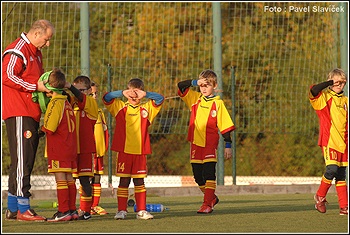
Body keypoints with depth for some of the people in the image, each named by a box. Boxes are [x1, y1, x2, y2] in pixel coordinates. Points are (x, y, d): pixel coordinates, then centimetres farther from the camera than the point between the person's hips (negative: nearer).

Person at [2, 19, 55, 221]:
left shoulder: (36, 53, 23)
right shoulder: (18, 51, -9)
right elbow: (7, 76, -18)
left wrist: (46, 87, 11)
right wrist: (35, 87, -17)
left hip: (31, 114, 10)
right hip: (18, 113, -10)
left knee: (25, 161, 10)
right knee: (22, 159, -12)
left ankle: (13, 208, 14)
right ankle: (23, 208, -13)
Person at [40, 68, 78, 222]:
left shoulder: (55, 103, -13)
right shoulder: (67, 103, 14)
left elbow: (49, 127, -17)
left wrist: (42, 128, 3)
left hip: (58, 148, -9)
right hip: (70, 147, 9)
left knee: (60, 179, -8)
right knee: (69, 179, 10)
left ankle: (63, 211, -11)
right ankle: (72, 210, 12)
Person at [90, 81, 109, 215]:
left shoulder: (99, 111, 16)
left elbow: (105, 129, 21)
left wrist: (105, 146, 12)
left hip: (99, 150, 7)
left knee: (97, 179, 8)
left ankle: (95, 205, 13)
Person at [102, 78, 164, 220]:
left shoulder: (146, 108, 10)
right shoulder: (120, 107, 7)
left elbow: (160, 99, 3)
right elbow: (106, 98, -2)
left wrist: (145, 94, -8)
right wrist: (123, 93, -11)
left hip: (140, 152, 1)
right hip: (124, 151, -1)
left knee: (139, 181, 4)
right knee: (124, 181, 0)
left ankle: (141, 211, 7)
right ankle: (121, 210, 2)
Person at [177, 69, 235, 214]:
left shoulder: (217, 103, -3)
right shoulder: (195, 99, 10)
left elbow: (225, 126, -3)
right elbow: (180, 86, 4)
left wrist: (228, 146, -6)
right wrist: (195, 82, -7)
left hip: (210, 143, -5)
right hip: (195, 142, 5)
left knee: (209, 173, -11)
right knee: (198, 175, 9)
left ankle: (208, 203, -11)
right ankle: (211, 198, 27)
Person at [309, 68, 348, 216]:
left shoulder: (345, 101, 17)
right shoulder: (324, 97, -1)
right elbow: (313, 91, -24)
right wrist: (329, 83, -16)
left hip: (343, 143, 6)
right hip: (329, 141, -6)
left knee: (341, 175, 6)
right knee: (332, 169, -18)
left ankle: (344, 206, 6)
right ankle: (320, 197, 4)